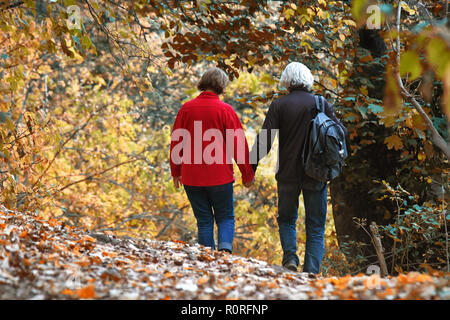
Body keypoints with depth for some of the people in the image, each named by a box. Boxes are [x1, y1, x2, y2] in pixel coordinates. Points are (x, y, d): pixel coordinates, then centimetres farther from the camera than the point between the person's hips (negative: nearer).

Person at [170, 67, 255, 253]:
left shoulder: (186, 109, 2)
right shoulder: (225, 110, -7)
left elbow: (176, 143, 8)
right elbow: (238, 144, -4)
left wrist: (176, 172, 19)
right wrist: (247, 174, 6)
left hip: (191, 178, 2)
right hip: (220, 177, -2)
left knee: (204, 221, 10)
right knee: (225, 217, 10)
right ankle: (225, 246, -15)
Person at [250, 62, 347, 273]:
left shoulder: (279, 105, -5)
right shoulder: (322, 104, 0)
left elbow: (265, 139, -9)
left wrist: (250, 168, -4)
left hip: (288, 173, -1)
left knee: (286, 219, 18)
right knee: (315, 226, 7)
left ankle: (290, 256, -3)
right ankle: (311, 270, -2)